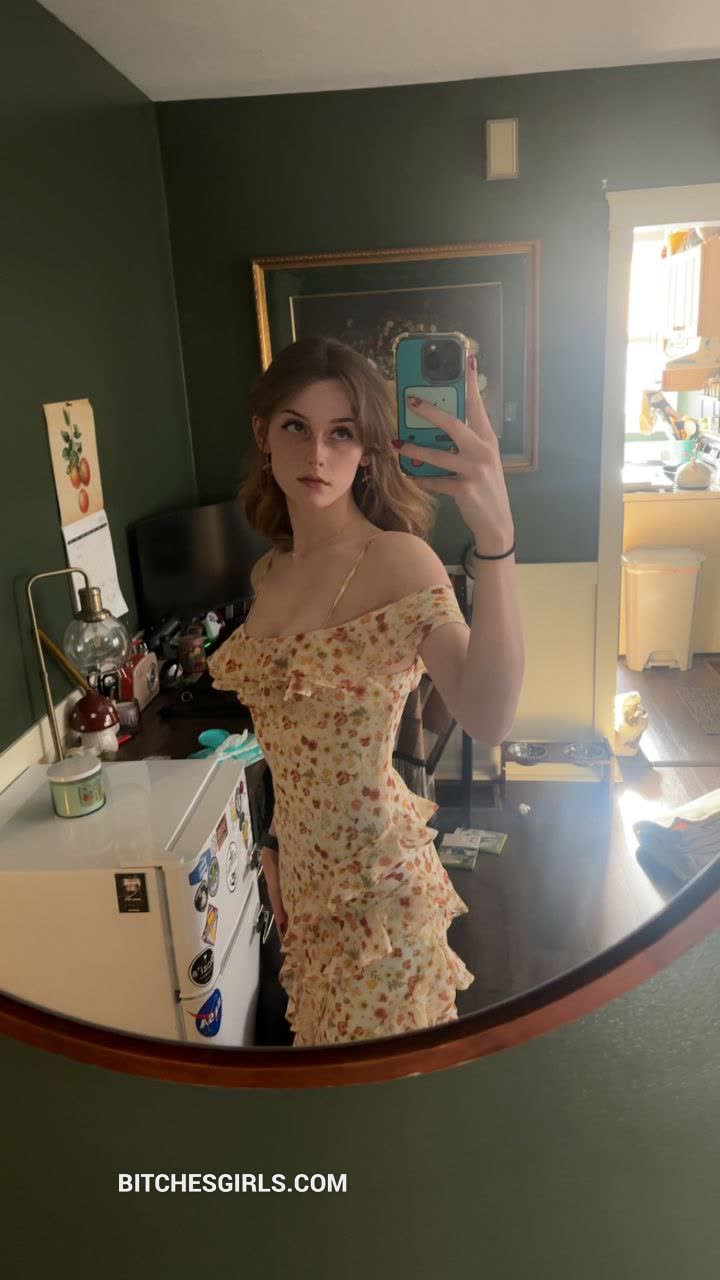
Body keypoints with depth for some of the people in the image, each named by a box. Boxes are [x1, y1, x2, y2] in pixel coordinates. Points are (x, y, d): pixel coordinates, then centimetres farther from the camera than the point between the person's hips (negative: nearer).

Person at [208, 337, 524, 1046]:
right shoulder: (270, 572, 2)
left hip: (373, 871, -7)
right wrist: (276, 842, 15)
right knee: (324, 1025, 26)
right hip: (302, 859, 7)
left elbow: (487, 719, -40)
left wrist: (494, 534, -51)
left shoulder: (398, 560, -21)